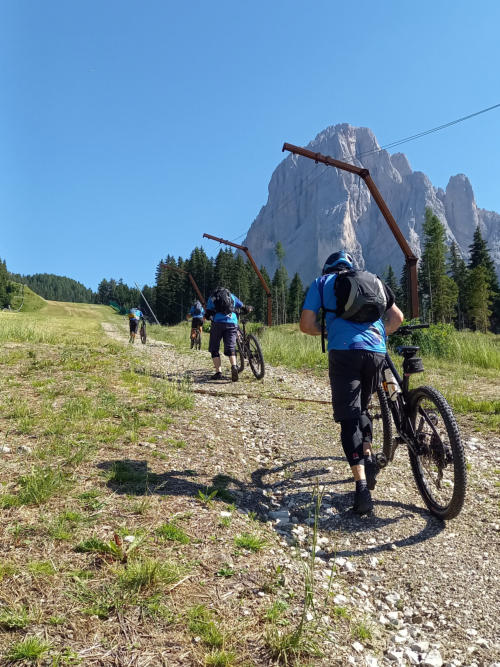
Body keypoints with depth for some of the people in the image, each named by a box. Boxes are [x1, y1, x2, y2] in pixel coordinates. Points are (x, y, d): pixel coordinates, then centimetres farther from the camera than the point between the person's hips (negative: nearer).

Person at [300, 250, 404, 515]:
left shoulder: (322, 282, 16)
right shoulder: (372, 280, 25)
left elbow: (306, 324, 6)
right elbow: (397, 317, 21)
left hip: (344, 351, -4)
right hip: (376, 352, 4)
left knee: (349, 418, -1)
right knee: (361, 408, 25)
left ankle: (362, 486, -12)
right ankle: (368, 457, 9)